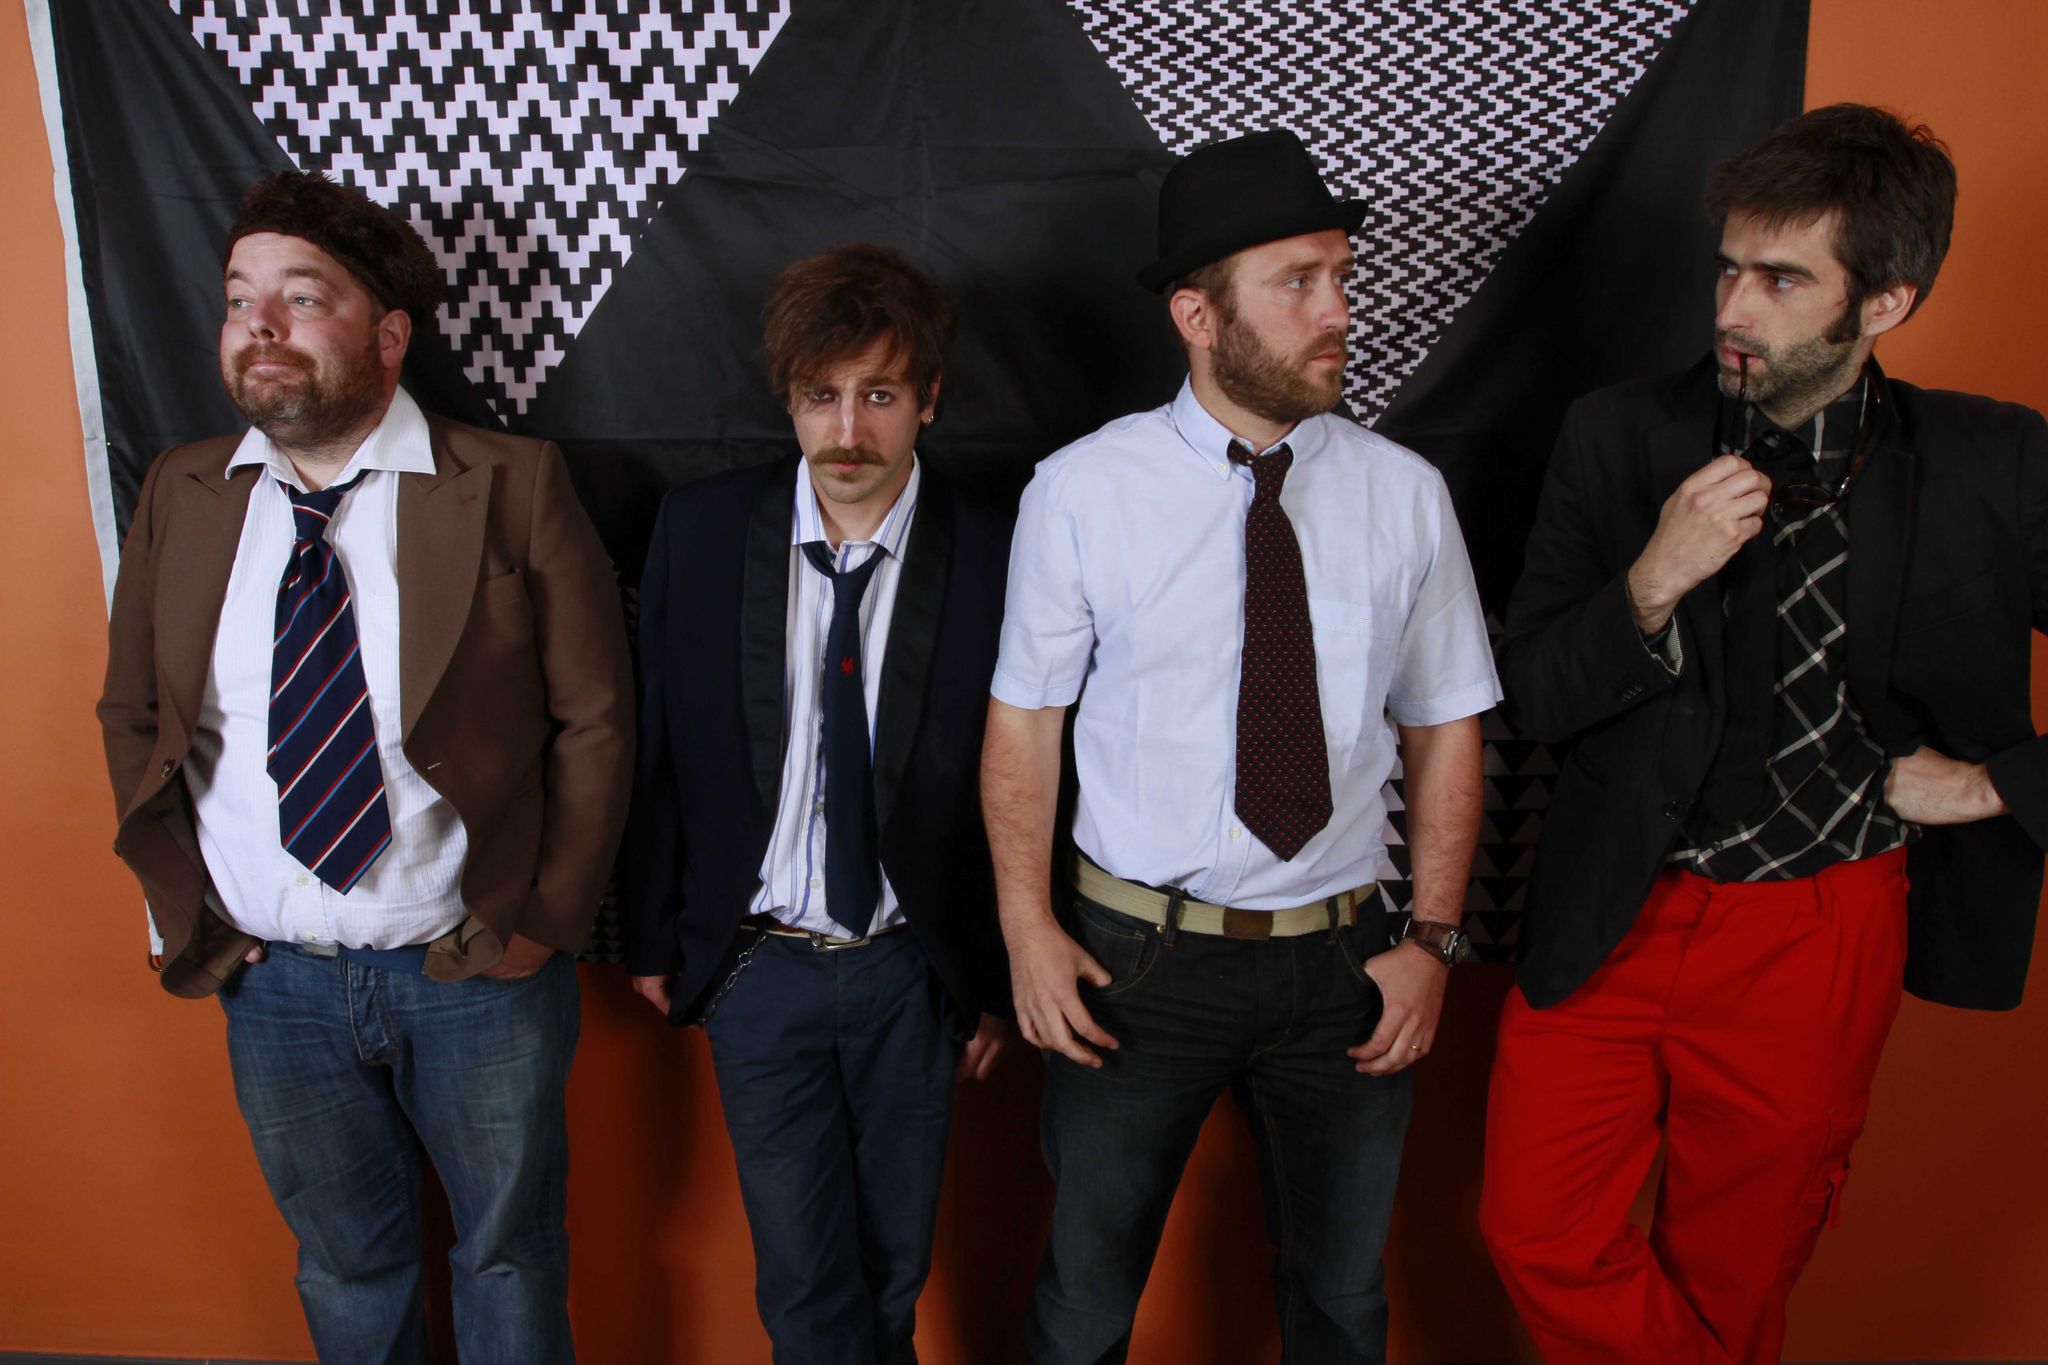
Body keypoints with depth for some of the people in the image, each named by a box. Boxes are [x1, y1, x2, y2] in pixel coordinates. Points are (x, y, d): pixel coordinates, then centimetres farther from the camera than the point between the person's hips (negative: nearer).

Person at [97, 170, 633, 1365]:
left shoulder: (513, 485, -12)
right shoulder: (180, 493, 0)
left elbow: (596, 720, -8)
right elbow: (132, 719, 9)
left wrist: (547, 920, -9)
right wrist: (188, 912, 2)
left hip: (480, 968, -3)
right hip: (270, 976, 3)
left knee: (510, 1259, 18)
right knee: (346, 1266, 23)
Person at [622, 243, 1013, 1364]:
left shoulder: (991, 557, -12)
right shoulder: (698, 530, -7)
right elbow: (659, 753, 1)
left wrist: (998, 984, 0)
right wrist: (653, 940, 5)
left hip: (912, 973, 0)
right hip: (757, 967, 1)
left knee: (896, 1263, 20)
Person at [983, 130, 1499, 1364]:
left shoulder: (1406, 495, -2)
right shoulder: (1082, 493, -9)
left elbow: (1445, 728, 3)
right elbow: (1026, 718, -4)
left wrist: (1435, 939, -2)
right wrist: (1028, 926, -10)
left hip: (1341, 960, 2)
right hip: (1138, 956, -2)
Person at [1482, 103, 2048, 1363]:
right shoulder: (1623, 436, -6)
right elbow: (1534, 698, -8)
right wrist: (1654, 582, -22)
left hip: (1819, 940, 0)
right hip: (1614, 918, 1)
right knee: (1541, 1234, 6)